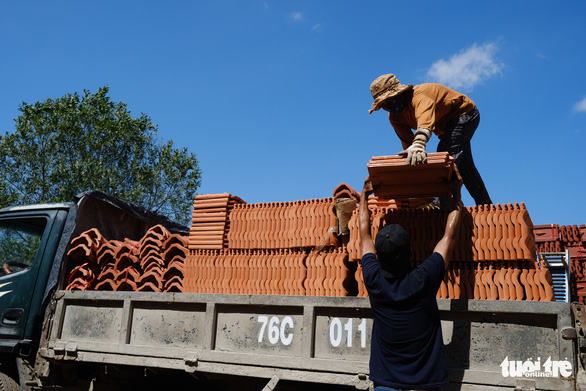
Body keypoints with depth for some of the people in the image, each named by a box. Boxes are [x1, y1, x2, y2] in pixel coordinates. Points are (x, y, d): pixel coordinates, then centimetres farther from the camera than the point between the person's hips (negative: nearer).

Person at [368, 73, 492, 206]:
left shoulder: (418, 96, -37)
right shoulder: (394, 117, -11)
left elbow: (425, 118, -59)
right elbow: (407, 142, -10)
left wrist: (419, 144, -77)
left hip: (465, 113, -10)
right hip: (447, 125, 10)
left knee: (446, 153, -31)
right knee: (465, 166, 18)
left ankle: (440, 202, -36)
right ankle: (485, 207, 34)